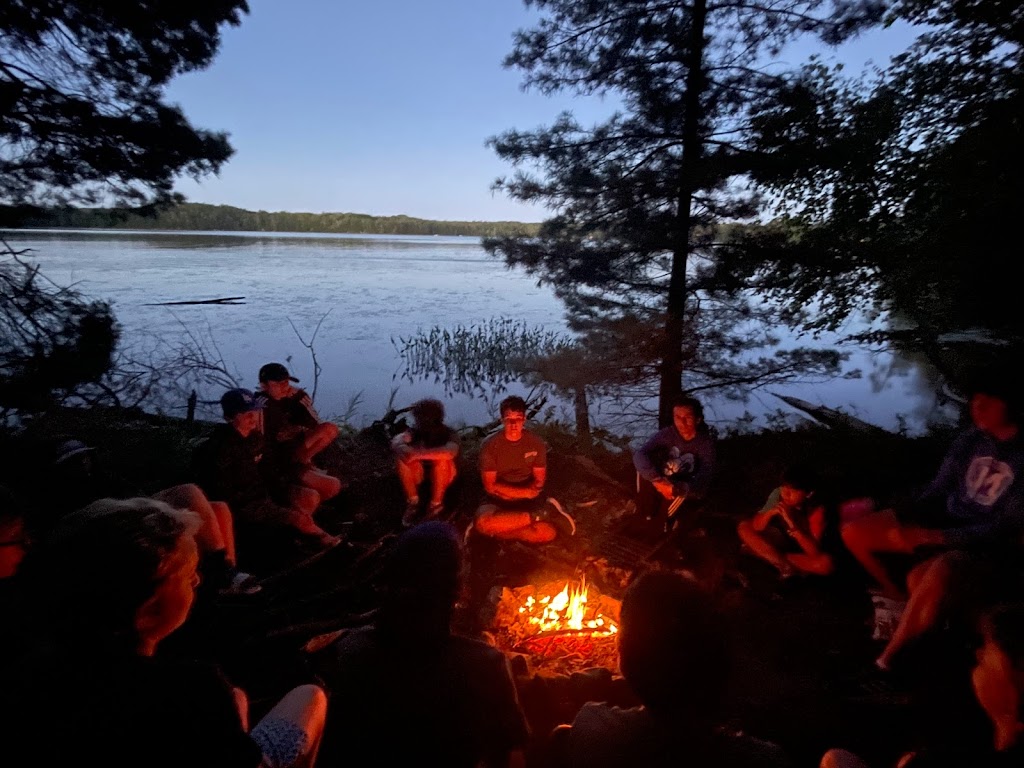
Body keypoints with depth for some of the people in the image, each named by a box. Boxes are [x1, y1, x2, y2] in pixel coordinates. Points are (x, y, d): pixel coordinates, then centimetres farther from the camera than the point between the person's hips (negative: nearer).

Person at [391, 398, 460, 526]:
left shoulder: (448, 433, -24)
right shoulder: (416, 431, -14)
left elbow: (450, 452, -46)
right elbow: (396, 440, -32)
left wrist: (418, 453, -53)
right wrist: (404, 449, -57)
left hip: (443, 475, -3)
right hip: (421, 472, 3)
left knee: (442, 458, -36)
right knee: (401, 456, -26)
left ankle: (436, 504, -16)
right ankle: (412, 502, -12)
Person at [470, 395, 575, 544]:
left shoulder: (537, 443, -4)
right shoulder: (490, 446, -11)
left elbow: (539, 481, 0)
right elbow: (490, 486, -11)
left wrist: (509, 492, -16)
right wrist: (524, 492, -17)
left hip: (529, 500, 0)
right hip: (498, 500, 0)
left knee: (548, 532, -25)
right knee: (482, 522, -34)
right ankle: (540, 515, -20)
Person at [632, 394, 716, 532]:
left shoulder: (706, 443, -20)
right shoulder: (666, 434, -16)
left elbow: (702, 482, -32)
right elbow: (639, 455, -31)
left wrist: (676, 488, -51)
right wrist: (658, 480, -47)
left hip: (689, 494, -2)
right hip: (663, 484, 2)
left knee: (678, 490, -36)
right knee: (645, 465, -26)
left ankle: (664, 519, -4)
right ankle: (647, 512, -7)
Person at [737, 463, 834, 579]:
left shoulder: (816, 510, -26)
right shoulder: (778, 495, -18)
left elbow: (815, 551, -32)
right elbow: (756, 527, -16)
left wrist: (792, 523, -41)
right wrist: (770, 513, -35)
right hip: (781, 542, 3)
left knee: (827, 564, -35)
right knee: (743, 527, -14)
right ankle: (784, 565, -19)